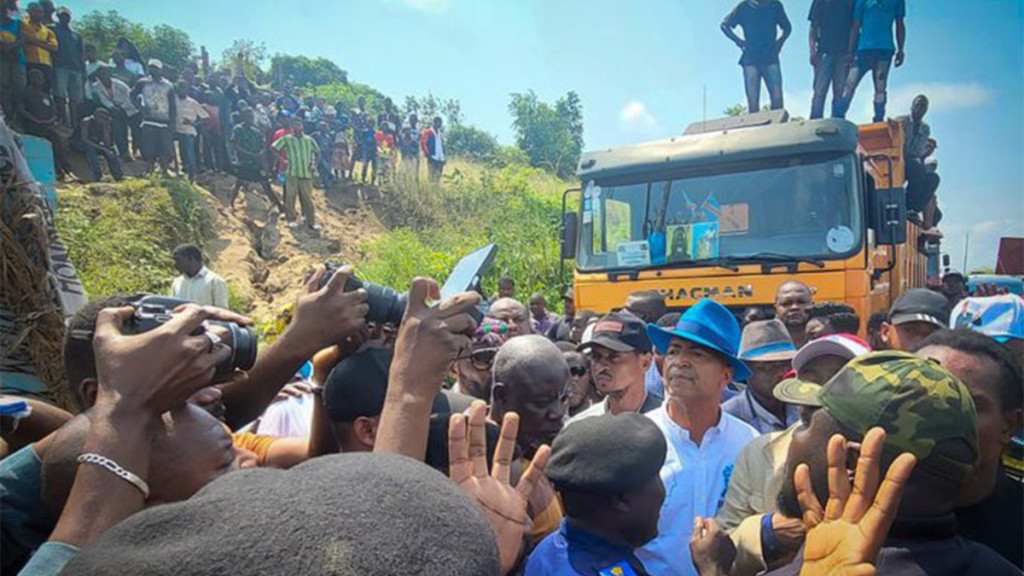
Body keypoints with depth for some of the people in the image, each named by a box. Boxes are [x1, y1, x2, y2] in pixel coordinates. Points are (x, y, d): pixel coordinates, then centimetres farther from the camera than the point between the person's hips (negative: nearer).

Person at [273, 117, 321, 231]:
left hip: (306, 172, 1)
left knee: (307, 197, 1)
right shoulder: (287, 139, 4)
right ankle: (291, 220, 12)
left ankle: (311, 222, 5)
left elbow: (317, 152, 20)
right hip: (292, 172, -1)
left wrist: (313, 163, 7)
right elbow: (275, 148, 5)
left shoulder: (308, 139, 8)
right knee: (290, 196, 1)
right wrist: (284, 158, -2)